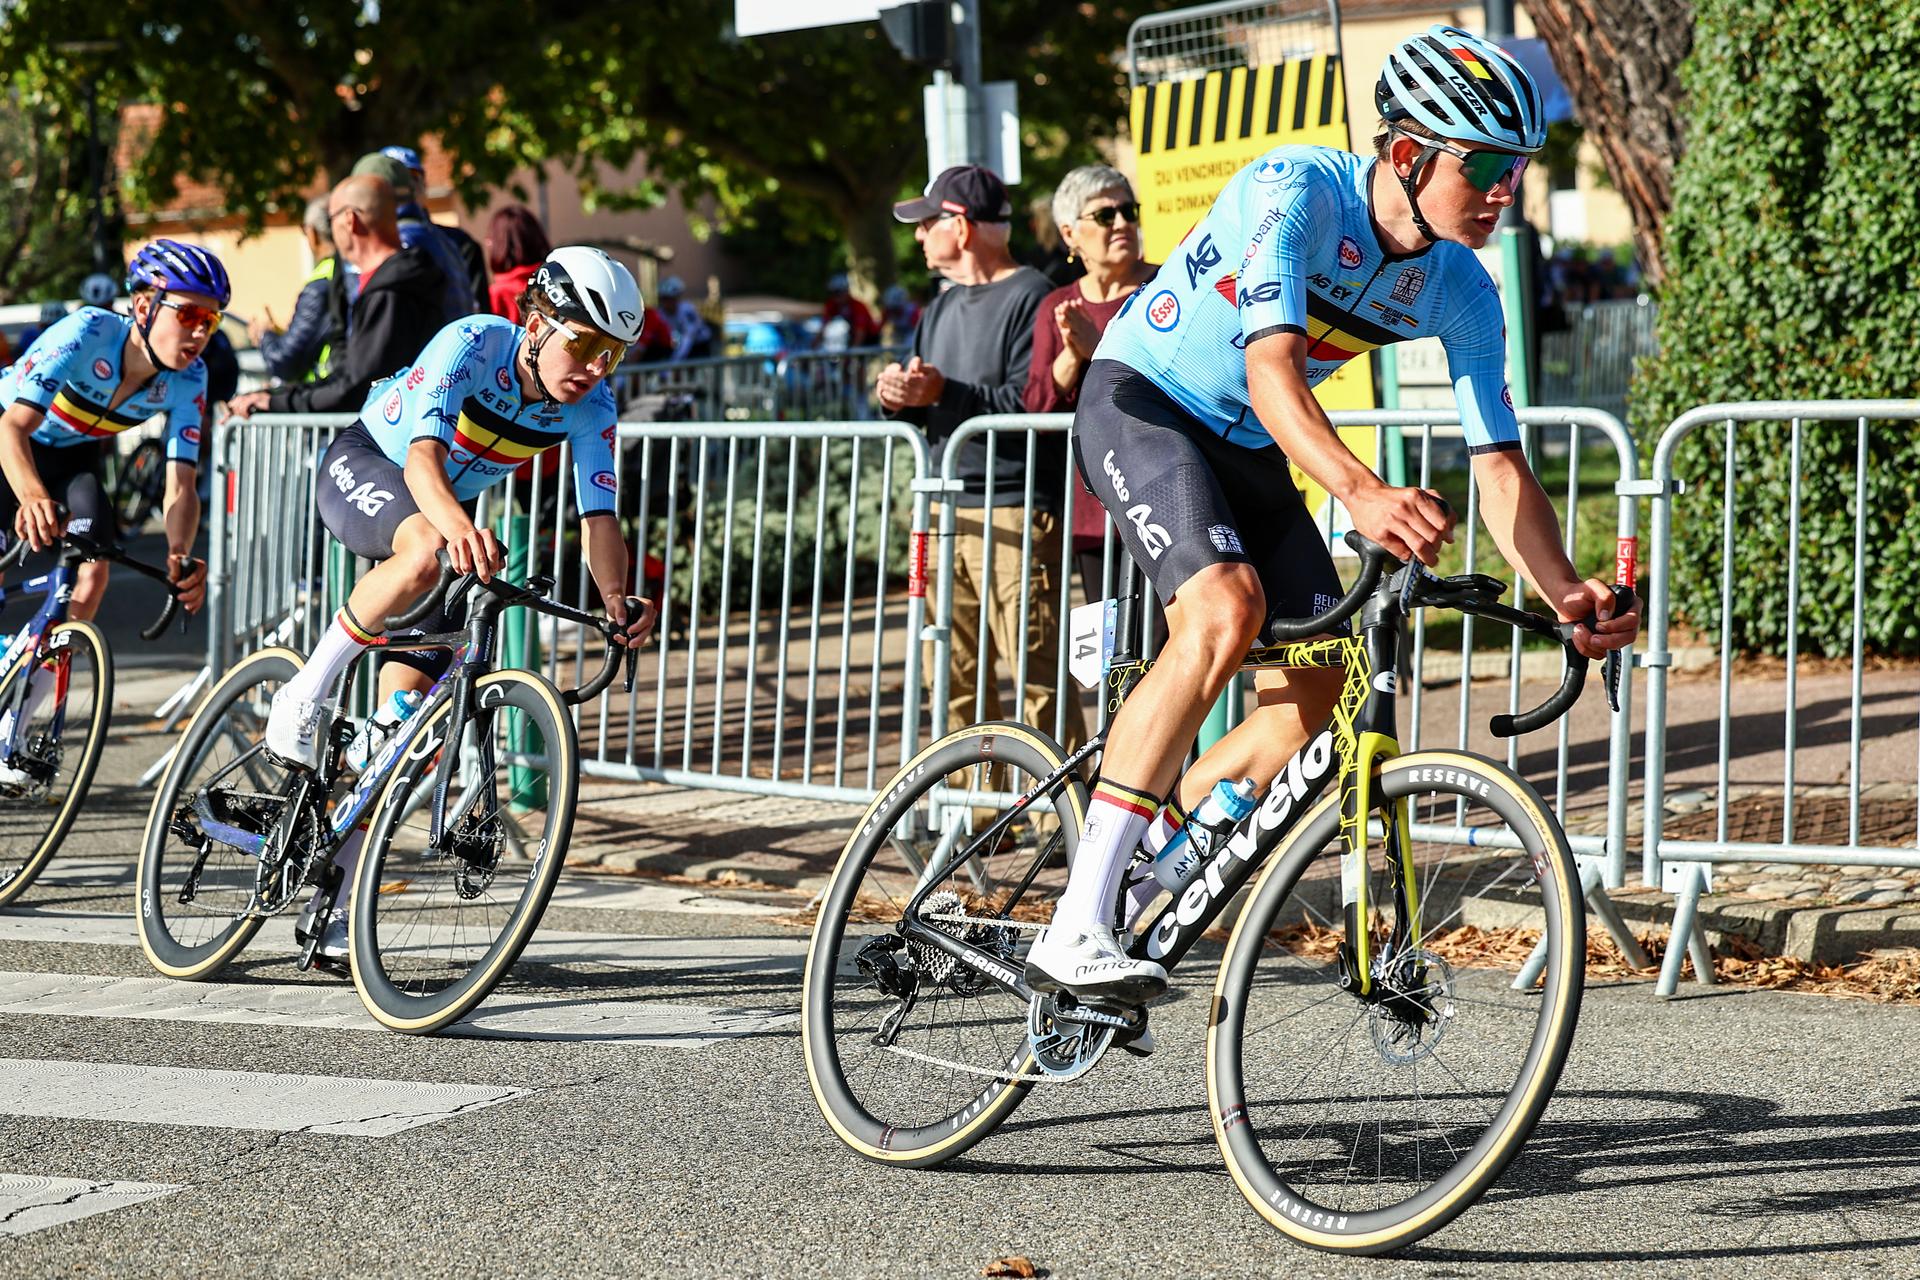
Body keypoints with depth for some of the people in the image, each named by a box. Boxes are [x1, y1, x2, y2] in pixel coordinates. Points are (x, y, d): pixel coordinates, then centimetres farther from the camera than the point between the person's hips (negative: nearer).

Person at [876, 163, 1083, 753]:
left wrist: (944, 392, -21)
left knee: (1036, 671, -11)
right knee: (955, 676, 7)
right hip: (947, 508, 9)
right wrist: (899, 398, 2)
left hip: (1015, 511, -9)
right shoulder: (943, 308, 21)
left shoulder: (1030, 297, -7)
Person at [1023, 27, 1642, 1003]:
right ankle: (1072, 933, -32)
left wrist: (1566, 593, -24)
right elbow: (1272, 371, -39)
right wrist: (1360, 492, -56)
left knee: (1318, 684, -5)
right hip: (1140, 402, -8)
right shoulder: (1296, 191, -27)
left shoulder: (1459, 293, -7)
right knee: (1226, 608, -30)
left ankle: (1140, 871, 11)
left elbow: (1497, 461, -6)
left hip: (1246, 447, 8)